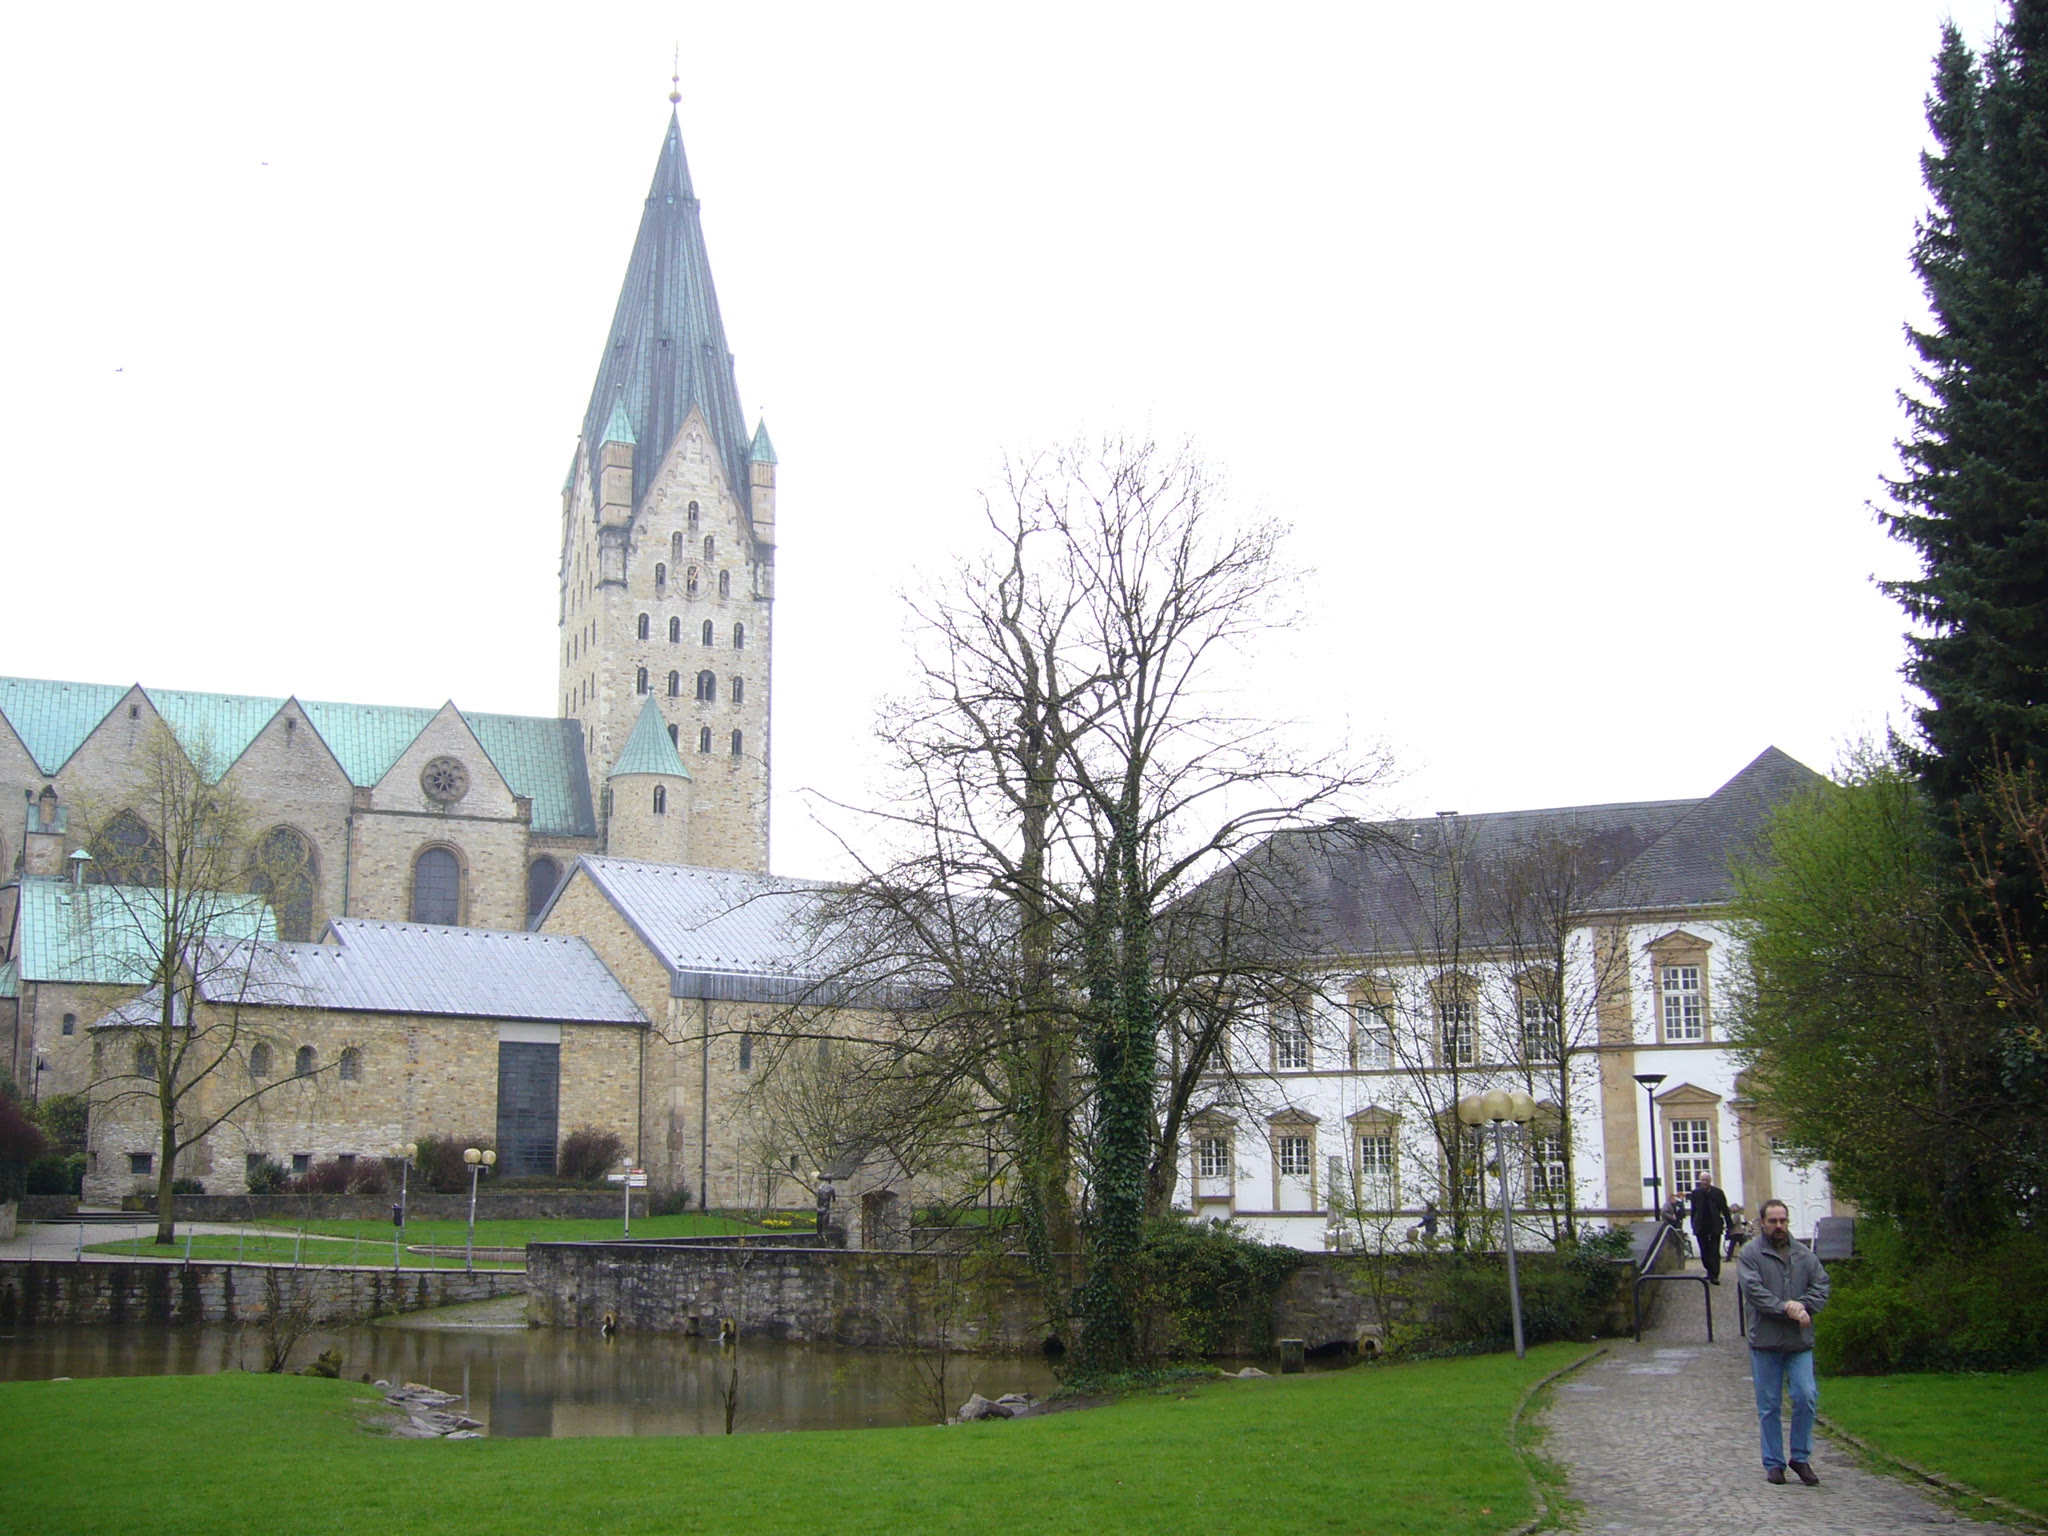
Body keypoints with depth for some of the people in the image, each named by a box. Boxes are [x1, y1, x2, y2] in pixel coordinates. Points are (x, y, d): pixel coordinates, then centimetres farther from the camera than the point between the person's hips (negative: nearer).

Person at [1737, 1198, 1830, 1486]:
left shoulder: (1804, 1254, 11)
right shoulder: (1750, 1254, -2)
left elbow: (1821, 1287, 4)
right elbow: (1753, 1291, -13)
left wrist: (1802, 1305, -15)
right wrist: (1786, 1308, -22)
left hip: (1800, 1342, 3)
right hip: (1765, 1342, -3)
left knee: (1807, 1398, -5)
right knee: (1769, 1406, 4)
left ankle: (1800, 1457, 12)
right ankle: (1773, 1463, 13)